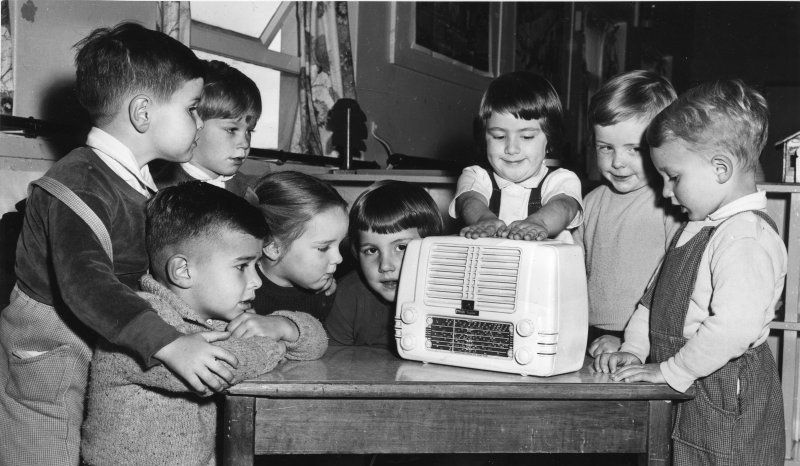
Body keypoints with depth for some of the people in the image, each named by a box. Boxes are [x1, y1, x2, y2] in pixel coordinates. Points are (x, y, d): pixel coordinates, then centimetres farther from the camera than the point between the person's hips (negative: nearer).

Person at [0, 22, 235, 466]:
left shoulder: (141, 181, 8)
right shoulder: (79, 184, -23)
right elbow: (85, 283, -37)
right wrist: (169, 344, -46)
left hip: (98, 354, 9)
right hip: (44, 361, -9)